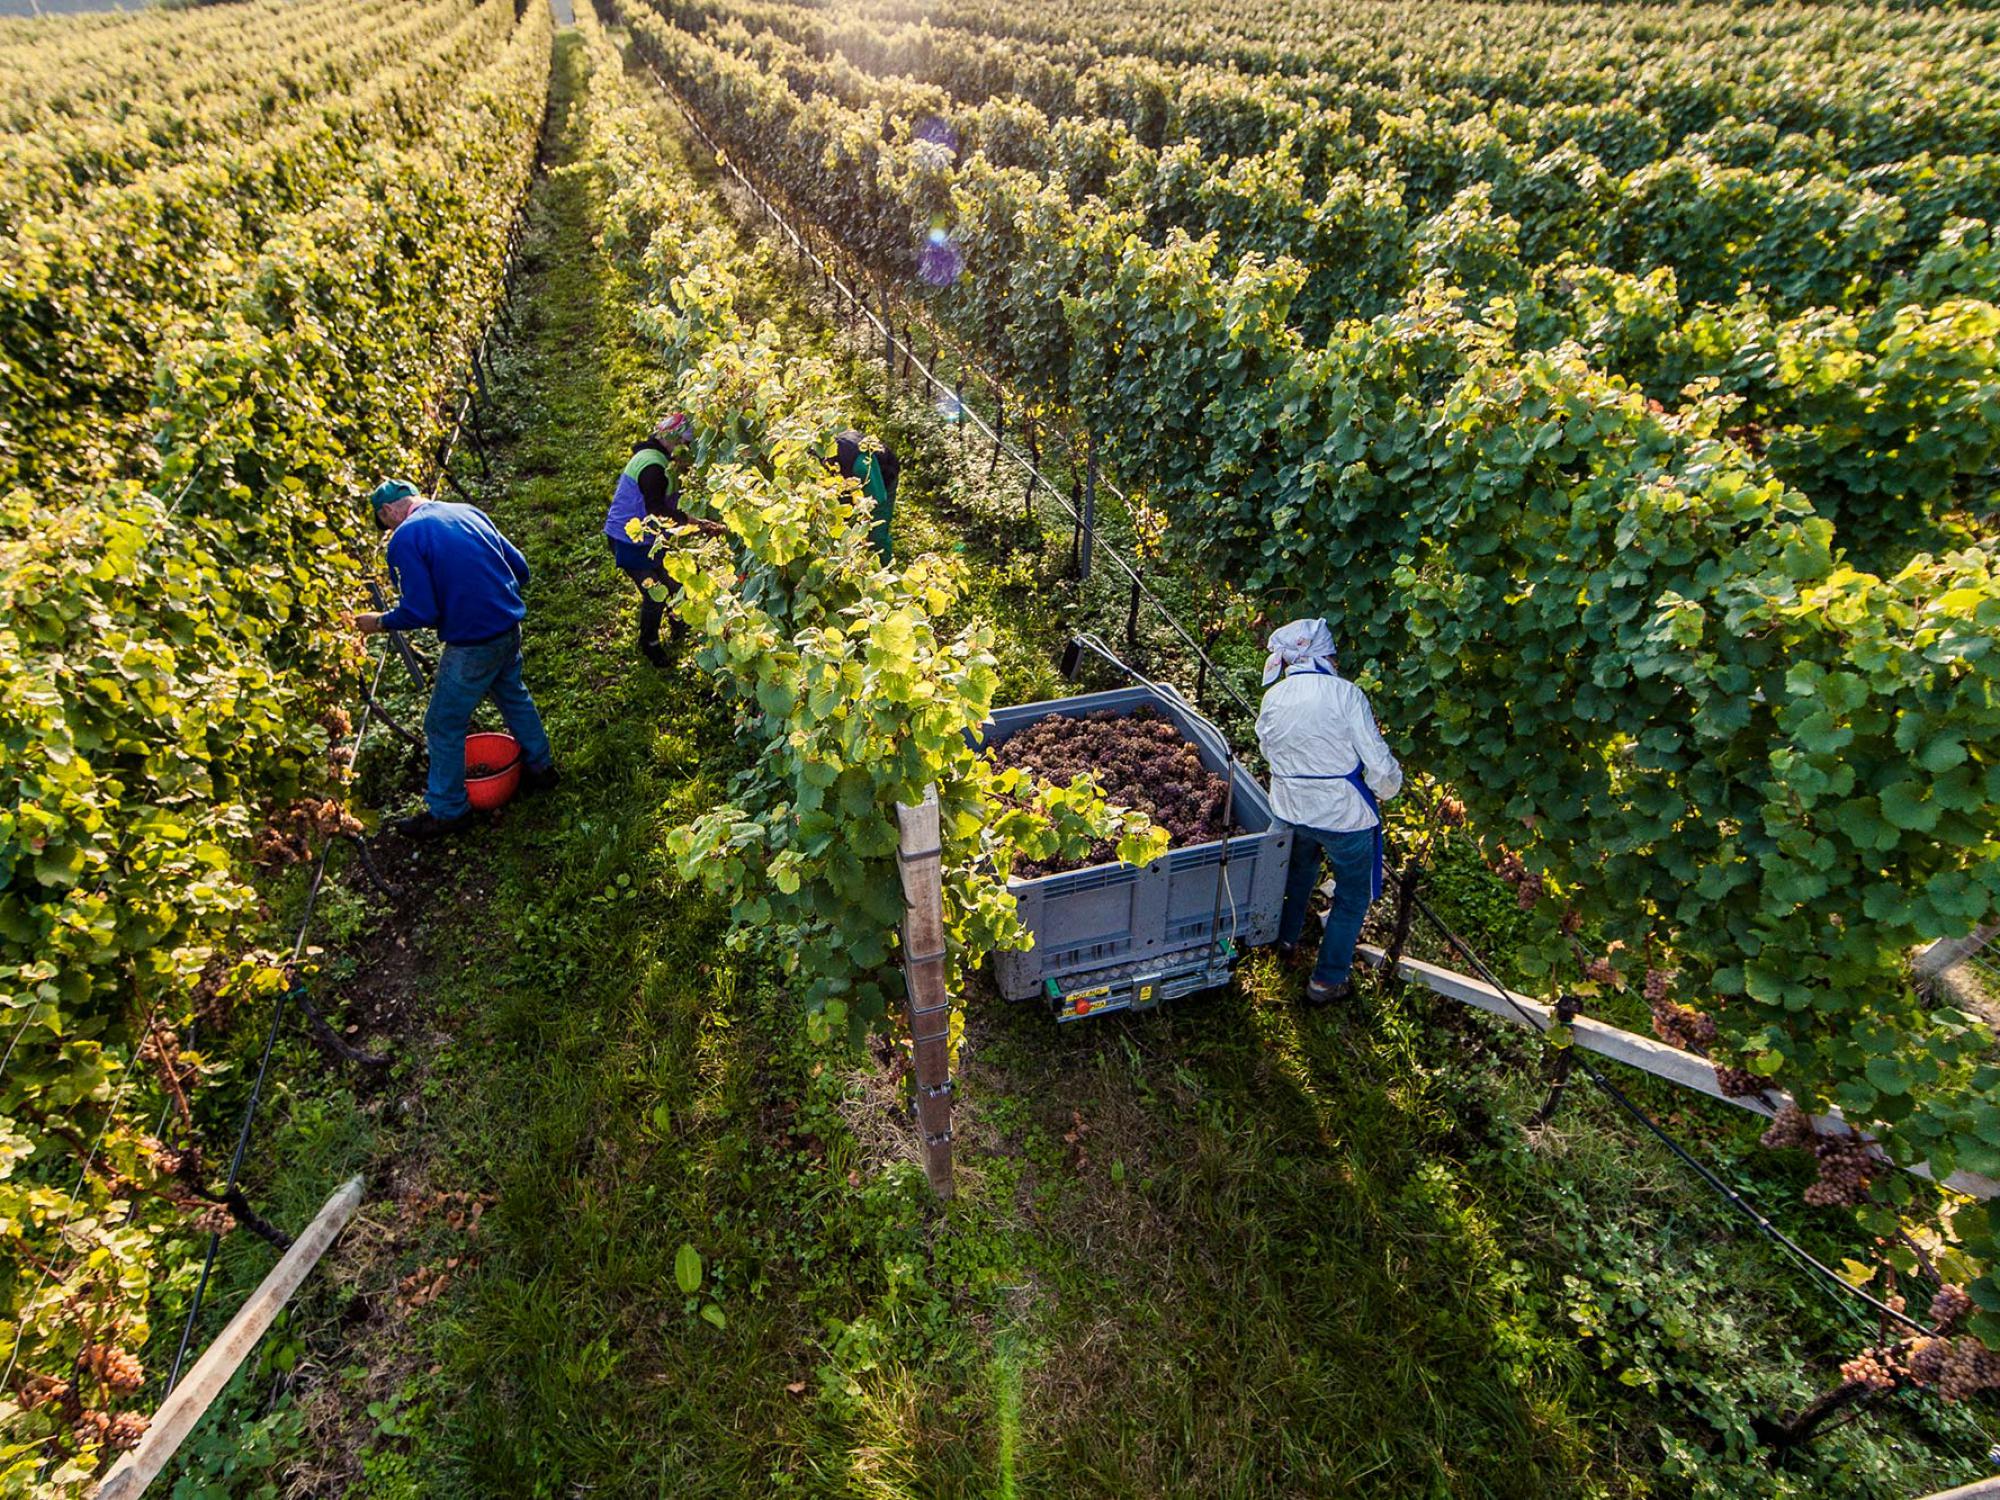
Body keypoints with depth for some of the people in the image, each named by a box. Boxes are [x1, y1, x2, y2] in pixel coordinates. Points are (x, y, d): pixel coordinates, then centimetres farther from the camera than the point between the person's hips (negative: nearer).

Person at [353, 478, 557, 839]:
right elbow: (520, 568, 10)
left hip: (471, 644, -7)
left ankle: (446, 811, 22)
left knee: (444, 726, 10)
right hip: (509, 628, 7)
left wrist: (380, 623, 0)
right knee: (514, 697, 29)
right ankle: (540, 767, 45)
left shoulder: (405, 539, -13)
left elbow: (420, 612, -17)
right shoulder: (467, 512, 7)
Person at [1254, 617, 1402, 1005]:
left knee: (1299, 871, 33)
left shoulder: (1272, 698, -4)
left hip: (1290, 809, 5)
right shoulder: (1344, 693, -19)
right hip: (1344, 814, -5)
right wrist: (1385, 791, 1)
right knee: (1353, 897, 15)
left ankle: (1286, 941, 50)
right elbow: (1379, 763, -18)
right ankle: (1326, 981, 24)